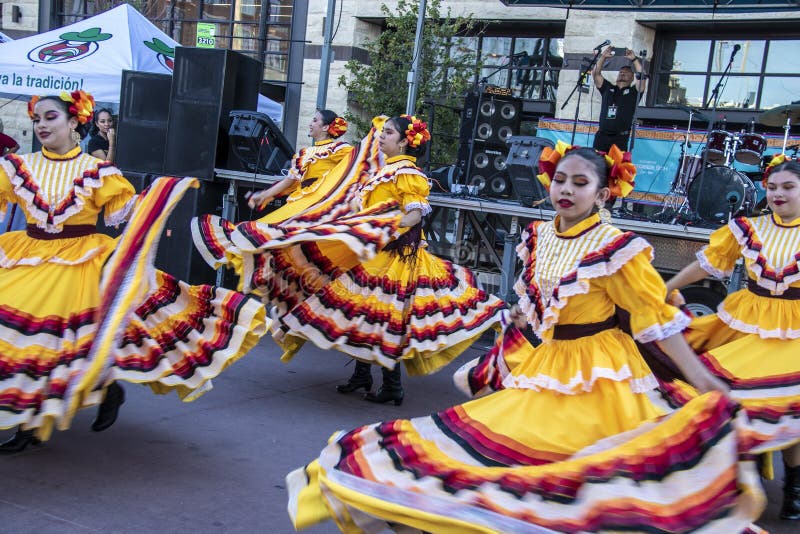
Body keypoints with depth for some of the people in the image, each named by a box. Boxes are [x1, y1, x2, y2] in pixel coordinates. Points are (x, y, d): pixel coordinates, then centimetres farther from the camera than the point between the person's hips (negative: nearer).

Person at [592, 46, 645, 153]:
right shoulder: (608, 88, 19)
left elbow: (642, 76, -3)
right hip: (601, 135, 3)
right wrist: (603, 57, 7)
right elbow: (595, 73, 14)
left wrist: (634, 59, 0)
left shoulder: (633, 91, 11)